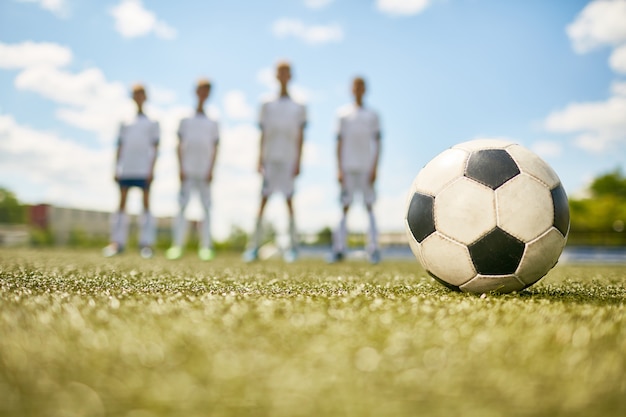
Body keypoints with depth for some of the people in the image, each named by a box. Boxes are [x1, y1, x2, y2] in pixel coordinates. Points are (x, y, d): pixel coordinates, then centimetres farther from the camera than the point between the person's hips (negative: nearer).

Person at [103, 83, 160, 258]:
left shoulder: (152, 123, 10)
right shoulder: (125, 123, 17)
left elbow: (155, 147, 4)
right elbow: (120, 147, 15)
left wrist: (152, 168, -6)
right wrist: (116, 168, 7)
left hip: (144, 170, -2)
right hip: (125, 169, 3)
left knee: (146, 202, -5)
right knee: (122, 202, -1)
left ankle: (146, 243, -6)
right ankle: (117, 242, 0)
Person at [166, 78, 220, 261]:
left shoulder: (212, 123, 13)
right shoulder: (186, 120, 12)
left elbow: (215, 148, 8)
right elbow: (180, 145, 8)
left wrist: (211, 170, -3)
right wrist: (180, 168, -3)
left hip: (204, 171, 1)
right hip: (187, 170, 0)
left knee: (206, 208, -3)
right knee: (183, 206, -6)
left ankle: (206, 247, -2)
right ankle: (177, 245, -6)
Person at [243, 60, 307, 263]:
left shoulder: (298, 107, 8)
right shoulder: (267, 105, 12)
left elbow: (300, 137, 4)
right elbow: (263, 135, 10)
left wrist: (298, 162, -3)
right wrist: (260, 160, 3)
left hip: (289, 160, -1)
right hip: (270, 158, 1)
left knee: (289, 200, -2)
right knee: (263, 200, -3)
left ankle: (292, 246, 4)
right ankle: (255, 246, -2)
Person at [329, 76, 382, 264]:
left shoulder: (372, 115, 10)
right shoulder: (343, 113, 9)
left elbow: (377, 142, 7)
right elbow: (340, 142, 7)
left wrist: (375, 168, -3)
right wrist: (339, 169, 0)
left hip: (367, 167, 0)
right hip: (348, 167, 0)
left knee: (370, 206, -3)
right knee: (345, 207, -1)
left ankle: (373, 249, -2)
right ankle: (339, 248, 1)